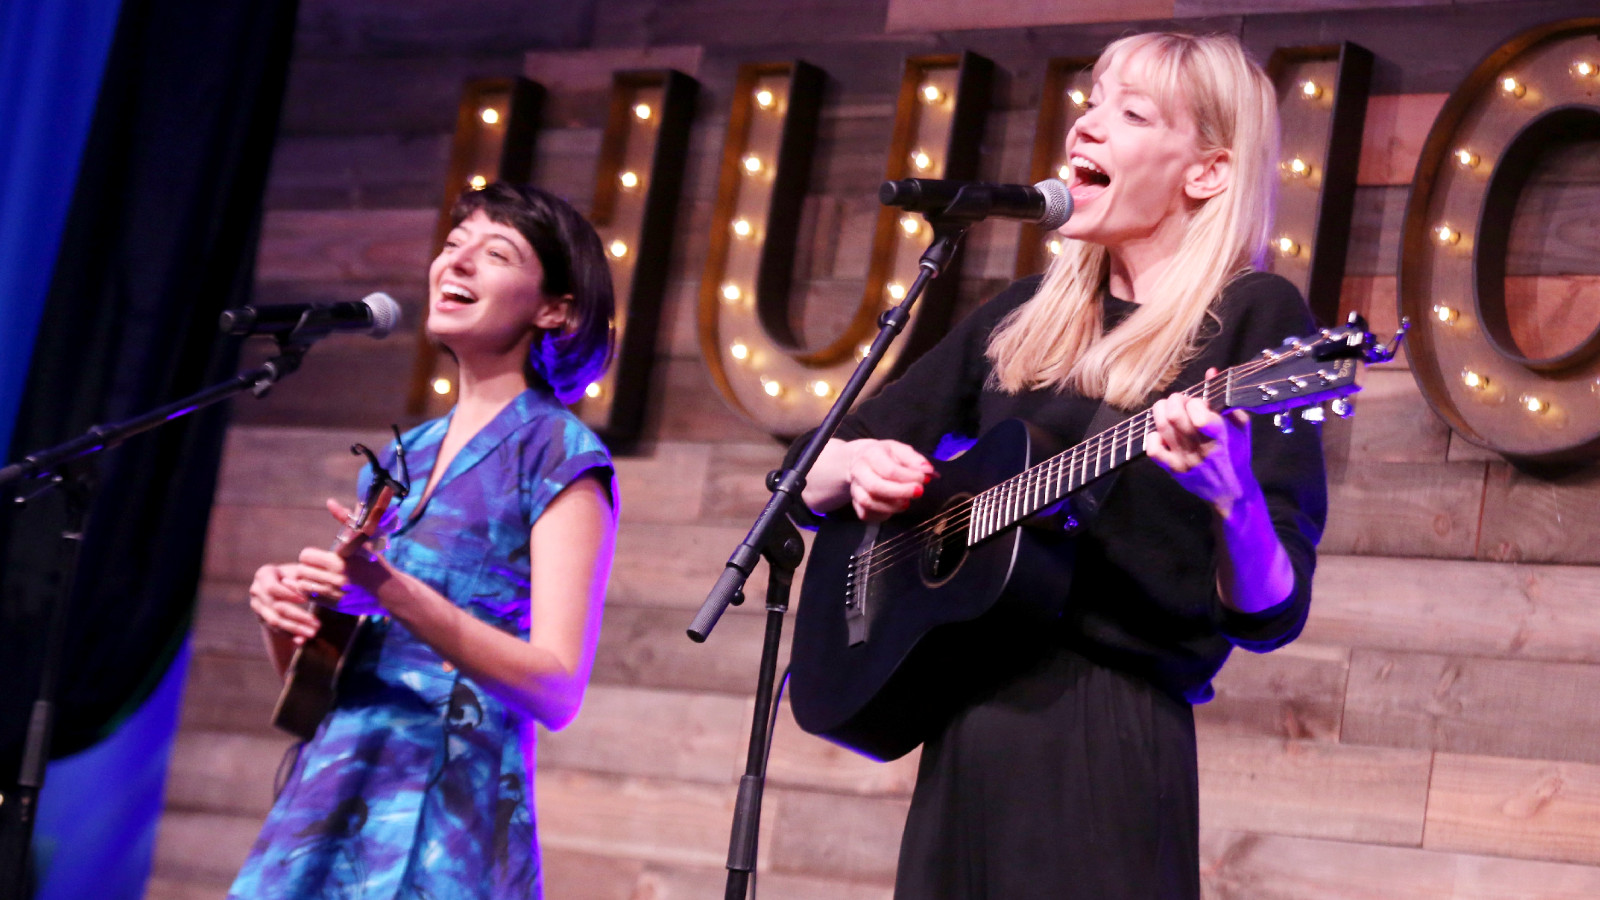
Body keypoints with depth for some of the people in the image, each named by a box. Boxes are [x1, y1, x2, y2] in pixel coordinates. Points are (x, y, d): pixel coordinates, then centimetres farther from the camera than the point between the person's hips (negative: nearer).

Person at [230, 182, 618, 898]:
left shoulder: (556, 453, -4)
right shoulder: (403, 455, 15)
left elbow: (557, 690, -15)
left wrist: (396, 594, -26)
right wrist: (281, 612, -3)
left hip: (440, 820, -6)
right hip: (323, 805, 6)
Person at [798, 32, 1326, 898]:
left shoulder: (1253, 317, -5)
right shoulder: (1025, 317, 13)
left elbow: (1269, 615, -12)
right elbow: (809, 478, 20)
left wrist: (1231, 495, -31)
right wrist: (860, 465, -2)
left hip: (1112, 734, -5)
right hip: (965, 732, 6)